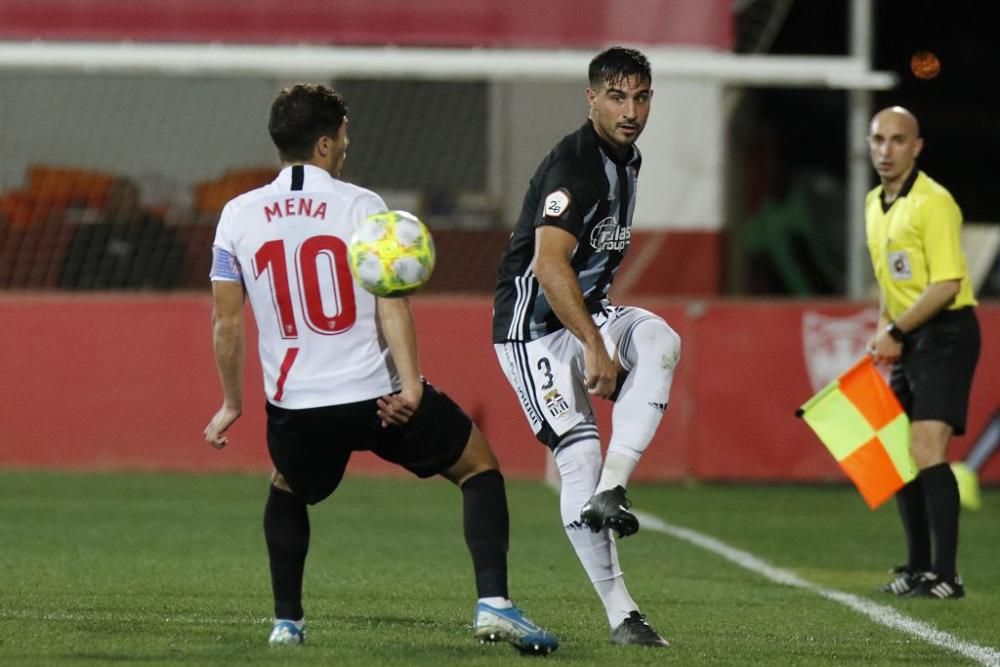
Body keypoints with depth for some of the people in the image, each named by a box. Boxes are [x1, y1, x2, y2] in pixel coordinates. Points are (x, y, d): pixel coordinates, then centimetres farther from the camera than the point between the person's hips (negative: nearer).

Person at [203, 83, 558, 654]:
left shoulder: (238, 216, 4)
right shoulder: (362, 206, -4)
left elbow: (227, 323, 8)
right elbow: (393, 303, -13)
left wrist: (232, 403, 18)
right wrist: (409, 384, -16)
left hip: (296, 408, 3)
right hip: (377, 393, -3)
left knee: (287, 492, 34)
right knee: (478, 465, 14)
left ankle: (287, 621, 27)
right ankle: (493, 603, -1)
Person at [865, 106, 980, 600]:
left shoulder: (933, 203, -14)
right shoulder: (874, 204, 13)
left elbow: (946, 285, -20)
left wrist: (895, 332, -14)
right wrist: (883, 328, 12)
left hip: (945, 335, -9)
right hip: (906, 342, 9)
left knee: (926, 449, -18)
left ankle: (945, 574, -20)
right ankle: (918, 567, 21)